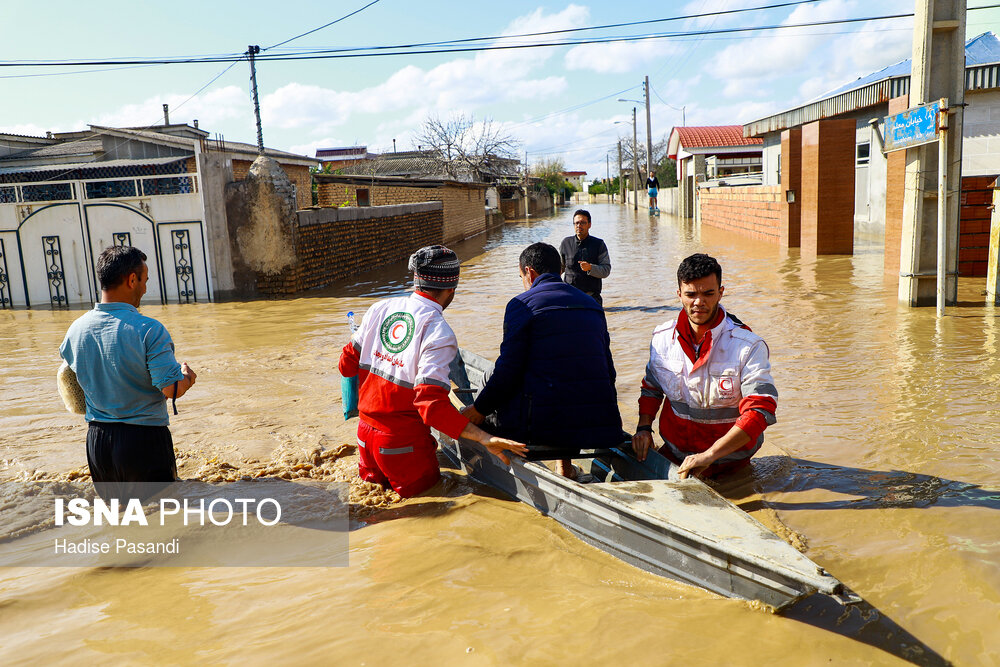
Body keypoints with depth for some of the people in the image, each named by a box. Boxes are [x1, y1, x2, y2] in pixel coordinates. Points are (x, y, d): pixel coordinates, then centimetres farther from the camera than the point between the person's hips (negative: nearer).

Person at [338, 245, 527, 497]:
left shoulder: (380, 308, -2)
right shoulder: (439, 333, -20)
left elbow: (347, 365, 6)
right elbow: (432, 404, -28)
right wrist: (485, 438, -31)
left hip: (366, 428, 6)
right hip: (403, 441, -6)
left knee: (373, 483, 31)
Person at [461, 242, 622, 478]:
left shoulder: (522, 304, -2)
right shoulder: (592, 305, 15)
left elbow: (508, 372, -8)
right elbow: (607, 368, 18)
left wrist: (479, 409, 6)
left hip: (546, 423, -6)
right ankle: (565, 467, 35)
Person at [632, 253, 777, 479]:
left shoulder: (749, 346, -14)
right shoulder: (663, 337, 1)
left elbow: (760, 412, -20)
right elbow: (652, 387, 18)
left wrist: (708, 456, -28)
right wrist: (644, 427, -1)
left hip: (729, 457, -4)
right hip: (675, 452, 4)